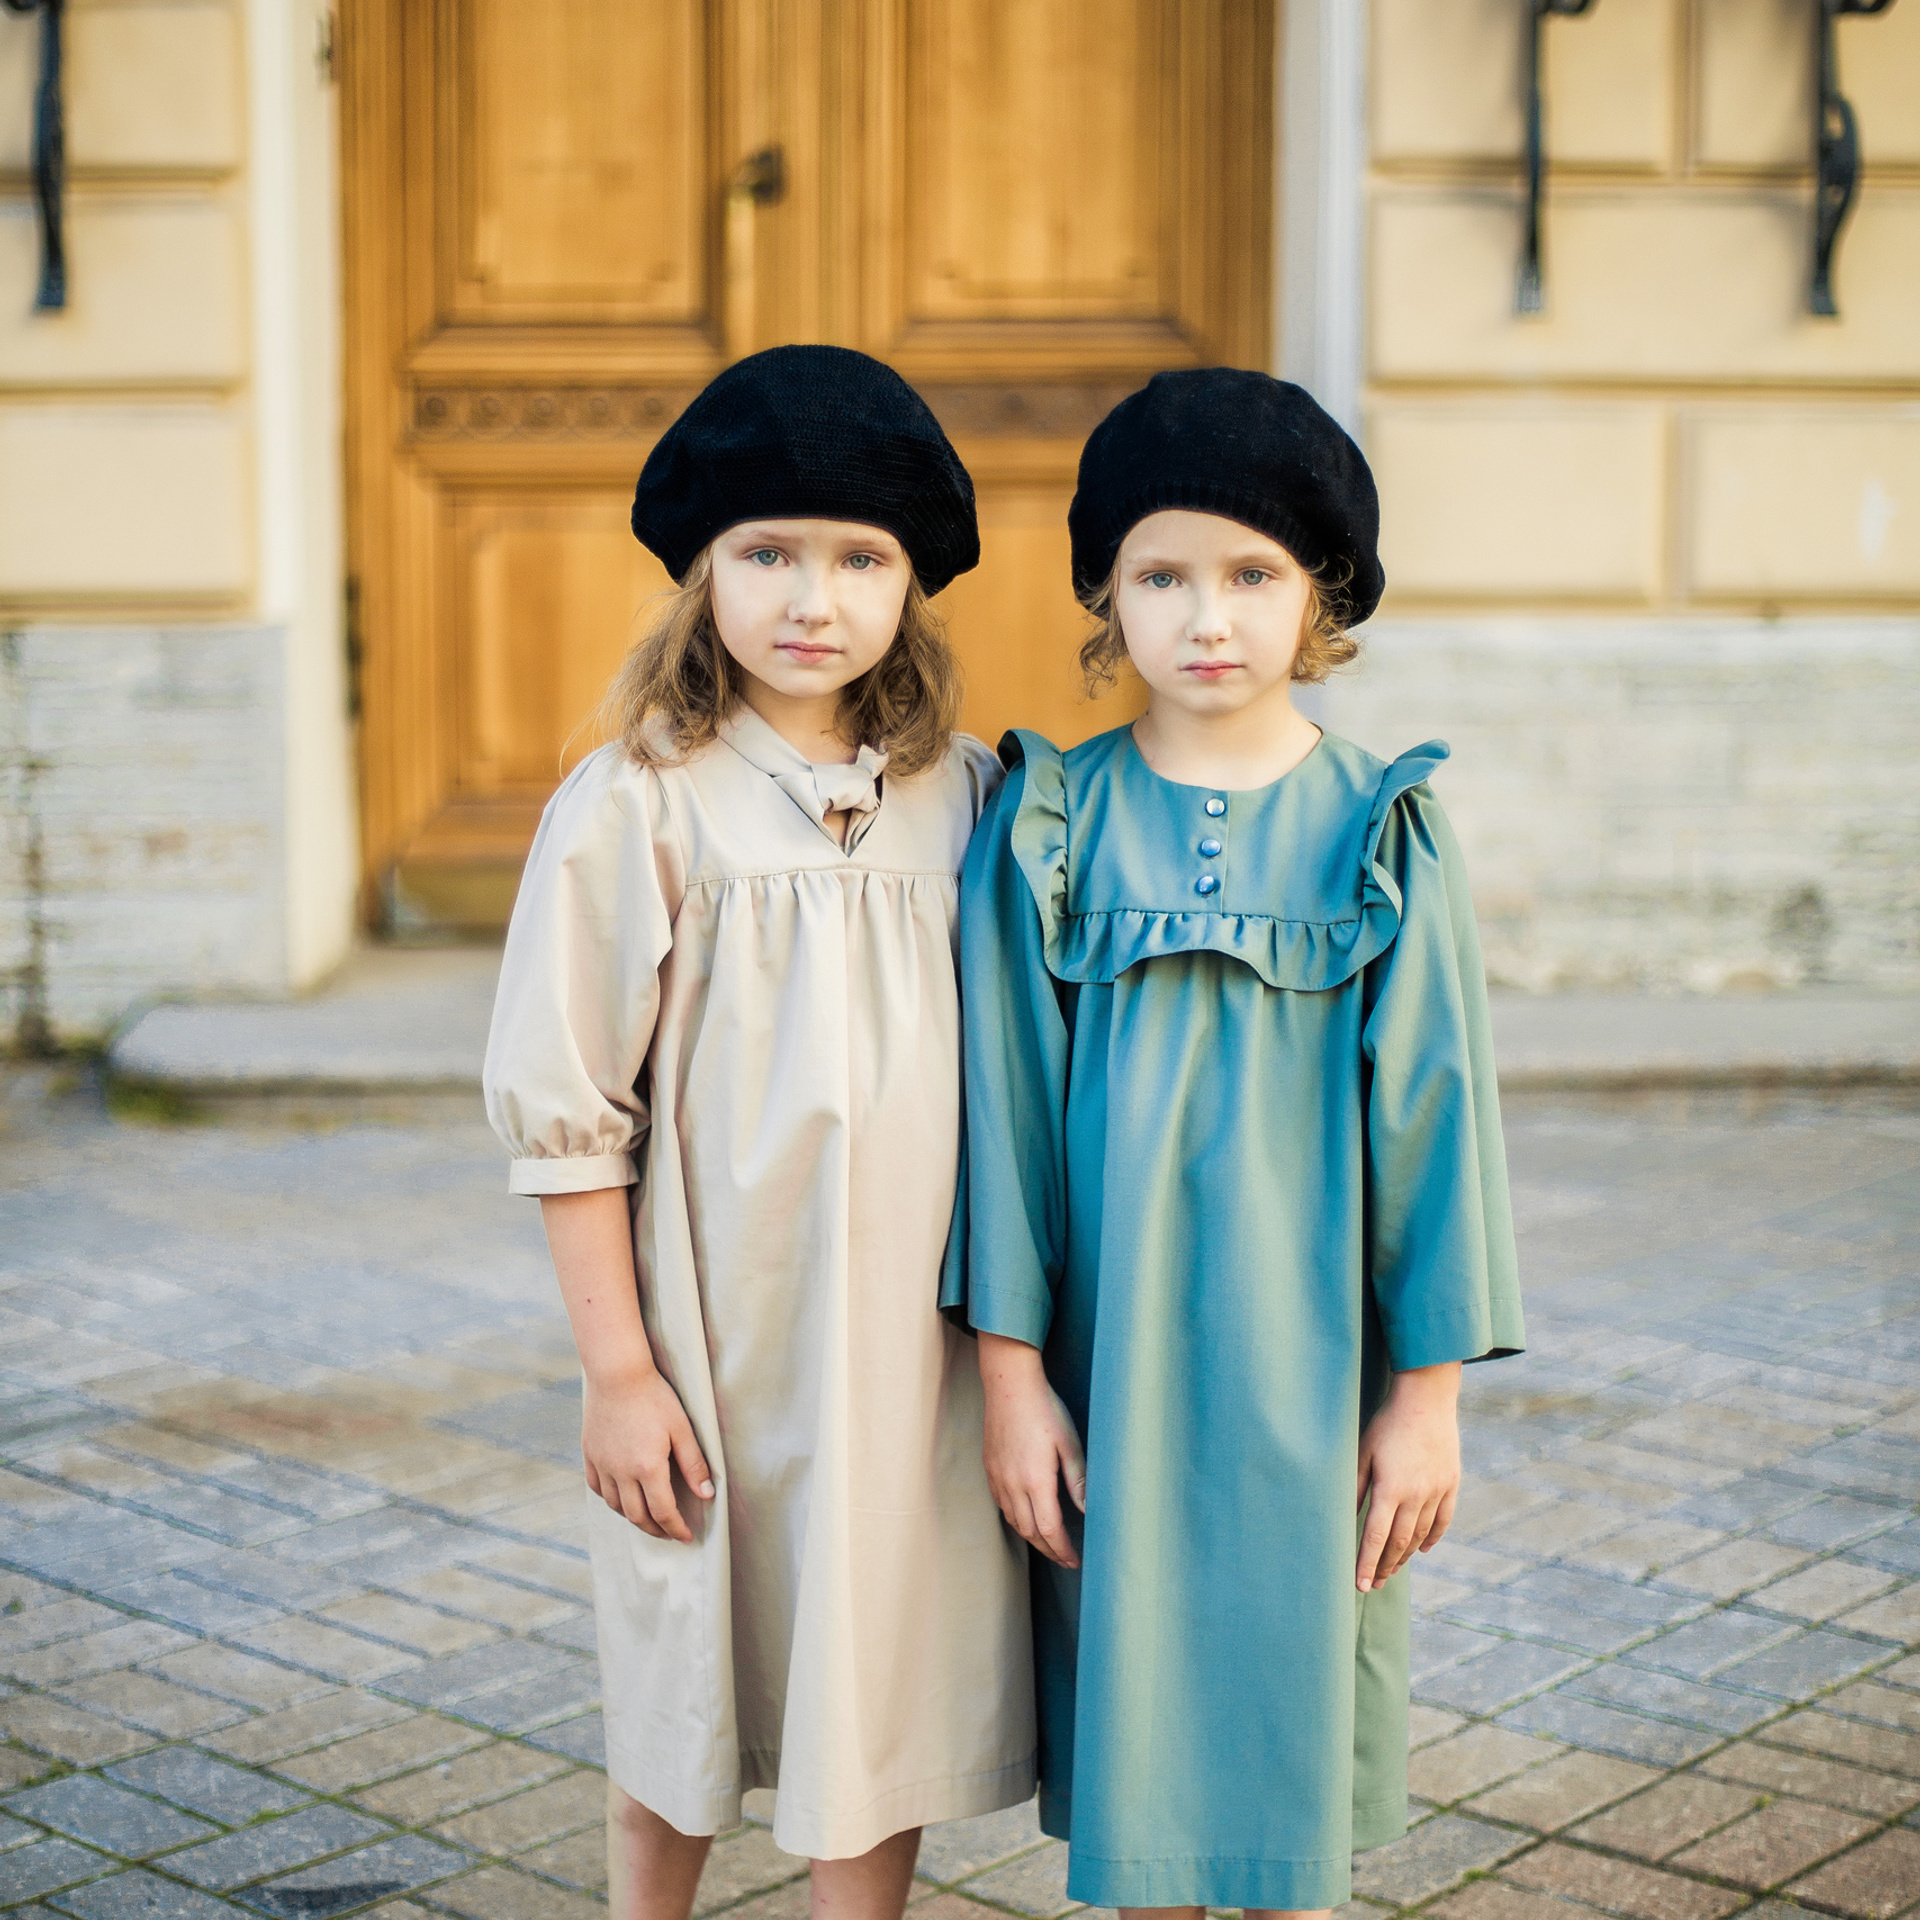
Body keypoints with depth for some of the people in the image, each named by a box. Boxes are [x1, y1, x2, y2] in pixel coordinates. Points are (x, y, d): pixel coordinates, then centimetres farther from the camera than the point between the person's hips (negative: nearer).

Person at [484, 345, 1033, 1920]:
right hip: (714, 1338, -2)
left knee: (886, 1693, 10)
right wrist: (619, 1370, -9)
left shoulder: (967, 800, 1)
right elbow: (564, 1111, -7)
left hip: (910, 1338, 2)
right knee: (689, 1691, 15)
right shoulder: (637, 807, -8)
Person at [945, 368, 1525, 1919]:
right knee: (1129, 1743, 9)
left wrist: (1430, 1387, -2)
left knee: (1291, 1738, 8)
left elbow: (1432, 1105, -1)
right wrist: (1010, 1367, -4)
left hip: (1307, 1362, 0)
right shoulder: (1053, 829, -2)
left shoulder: (1382, 833, -2)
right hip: (1113, 1362, 1)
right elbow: (1007, 1104, -1)